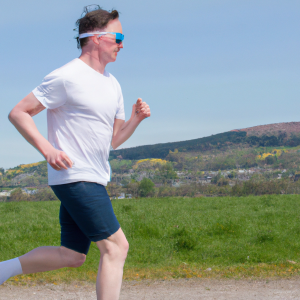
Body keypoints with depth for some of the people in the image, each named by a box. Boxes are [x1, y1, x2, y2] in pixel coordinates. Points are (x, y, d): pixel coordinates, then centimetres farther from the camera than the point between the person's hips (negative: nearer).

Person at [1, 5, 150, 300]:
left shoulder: (112, 85, 16)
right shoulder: (67, 77, -10)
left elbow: (114, 139, 21)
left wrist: (135, 119, 2)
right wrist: (48, 149, -21)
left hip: (93, 181, 9)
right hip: (75, 177, -9)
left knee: (72, 256, 12)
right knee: (116, 247, -11)